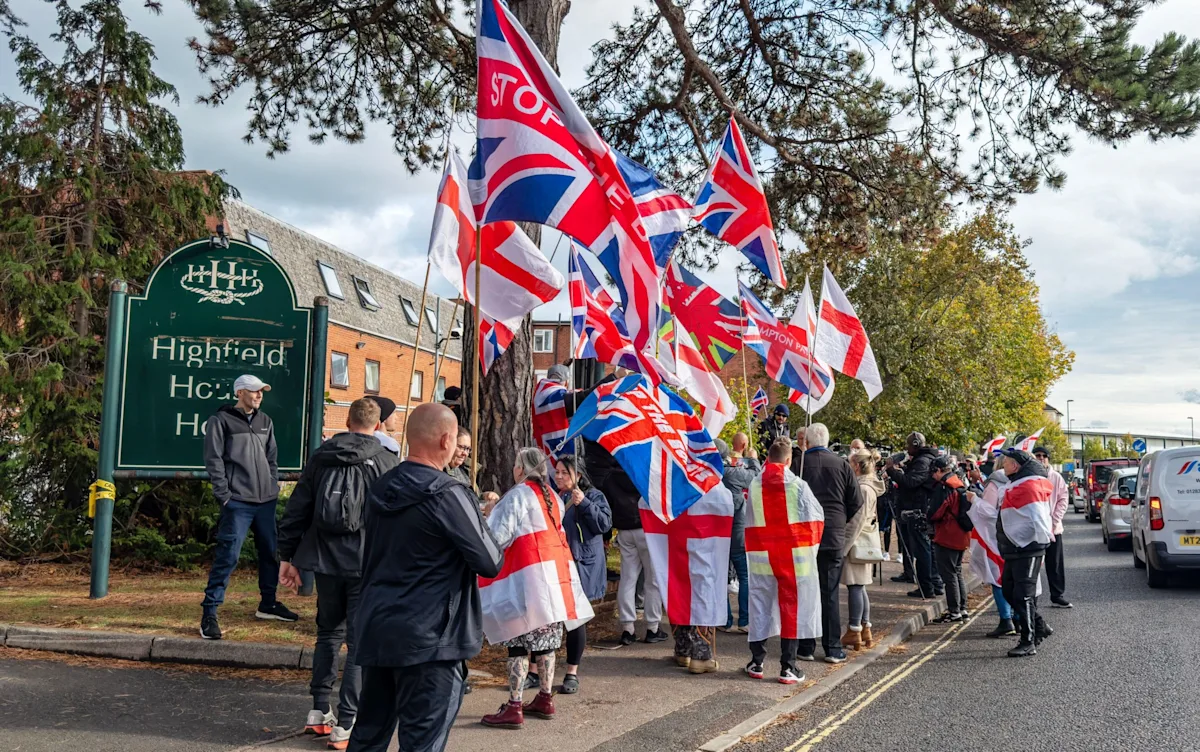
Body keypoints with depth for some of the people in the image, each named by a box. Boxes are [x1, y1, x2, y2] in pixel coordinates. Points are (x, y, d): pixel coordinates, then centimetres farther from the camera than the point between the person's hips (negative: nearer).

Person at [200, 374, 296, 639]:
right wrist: (224, 495, -12)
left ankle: (267, 604, 29)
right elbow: (213, 461, -7)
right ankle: (209, 613, -1)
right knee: (227, 557, -9)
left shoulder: (265, 421, 15)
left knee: (271, 553, 13)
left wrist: (274, 488, 12)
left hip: (265, 501, 6)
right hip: (238, 502, -6)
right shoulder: (221, 421, -3)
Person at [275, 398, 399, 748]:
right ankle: (345, 724, 3)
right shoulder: (387, 463, -5)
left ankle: (319, 712, 25)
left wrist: (287, 555, 13)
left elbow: (296, 510, 7)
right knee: (360, 642, 2)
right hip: (368, 565, -4)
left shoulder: (320, 457, 6)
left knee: (329, 634, 20)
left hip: (326, 562, 4)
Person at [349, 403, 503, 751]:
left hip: (376, 628, 8)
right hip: (430, 639, -8)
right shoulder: (448, 495, -17)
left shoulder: (381, 488, 7)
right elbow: (490, 563, -13)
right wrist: (484, 527, 7)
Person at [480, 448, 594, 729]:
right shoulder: (553, 497, 15)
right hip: (555, 577, 8)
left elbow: (499, 536, -14)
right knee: (546, 640, 13)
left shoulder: (518, 495, -8)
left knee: (520, 641, -5)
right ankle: (545, 699, 20)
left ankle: (514, 708, -4)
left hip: (528, 579, -7)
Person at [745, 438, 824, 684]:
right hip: (794, 555, -2)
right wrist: (809, 545, 15)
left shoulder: (754, 486, -4)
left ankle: (757, 663, 18)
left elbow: (749, 523, 4)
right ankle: (788, 667, 6)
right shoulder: (798, 485, -9)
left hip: (762, 556, 2)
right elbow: (816, 518, -1)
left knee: (761, 607, 11)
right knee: (792, 608, 5)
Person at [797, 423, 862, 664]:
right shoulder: (842, 465, -1)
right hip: (833, 536, 1)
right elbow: (856, 503, 2)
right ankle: (833, 648, 9)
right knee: (830, 593, 7)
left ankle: (806, 647, 10)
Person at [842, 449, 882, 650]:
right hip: (866, 543, 10)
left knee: (855, 587, -4)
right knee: (859, 587, 15)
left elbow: (857, 521, -19)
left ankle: (854, 632, 1)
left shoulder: (862, 488, -17)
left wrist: (845, 546, -17)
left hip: (857, 543, -10)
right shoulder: (869, 486, 13)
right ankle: (865, 630, 20)